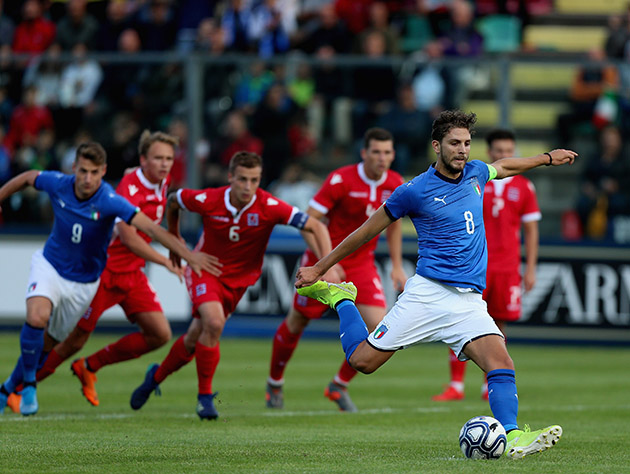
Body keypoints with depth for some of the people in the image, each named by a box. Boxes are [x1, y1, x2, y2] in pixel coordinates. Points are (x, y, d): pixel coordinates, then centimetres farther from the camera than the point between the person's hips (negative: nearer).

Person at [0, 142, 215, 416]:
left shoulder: (109, 201, -27)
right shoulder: (57, 184, -17)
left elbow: (151, 228, -35)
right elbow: (27, 177, 6)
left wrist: (189, 255, -43)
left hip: (84, 282, 0)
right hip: (50, 266, 0)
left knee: (49, 344, 11)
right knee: (37, 316, -28)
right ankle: (28, 384, -8)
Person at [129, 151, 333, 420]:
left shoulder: (268, 207, -24)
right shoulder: (207, 200, -21)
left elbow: (315, 227, -25)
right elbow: (173, 201, 1)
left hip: (238, 280, 2)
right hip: (205, 269, -2)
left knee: (195, 339, 8)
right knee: (213, 323, -28)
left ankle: (157, 375, 38)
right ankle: (205, 396, -12)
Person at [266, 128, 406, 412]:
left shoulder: (395, 185, -4)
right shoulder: (340, 180, -20)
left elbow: (394, 225, 15)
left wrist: (397, 266, 12)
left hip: (361, 264, 4)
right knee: (296, 323, 8)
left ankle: (339, 385, 7)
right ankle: (274, 383, 34)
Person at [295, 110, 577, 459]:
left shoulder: (475, 173, 12)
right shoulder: (415, 191, -3)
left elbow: (503, 167, 38)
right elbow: (368, 230, 6)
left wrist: (548, 158, 46)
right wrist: (319, 269, 10)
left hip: (470, 301, 4)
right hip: (427, 294, -4)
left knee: (501, 363, -20)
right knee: (362, 360, -5)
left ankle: (512, 437, -29)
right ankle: (340, 299, 22)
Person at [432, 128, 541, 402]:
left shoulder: (523, 187, 8)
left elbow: (531, 230, 11)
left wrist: (530, 268, 5)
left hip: (507, 266, 2)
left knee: (498, 324, 2)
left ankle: (490, 386, 11)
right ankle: (456, 385, -6)